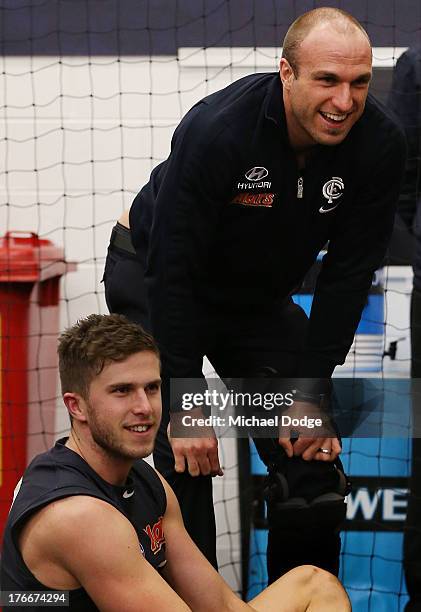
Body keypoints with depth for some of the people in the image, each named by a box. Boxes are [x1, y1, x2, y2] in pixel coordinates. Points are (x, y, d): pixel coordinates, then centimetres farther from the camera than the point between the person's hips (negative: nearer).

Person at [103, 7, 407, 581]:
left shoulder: (380, 143, -22)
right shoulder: (216, 131, -35)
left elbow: (348, 274, -13)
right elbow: (175, 273, -30)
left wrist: (313, 388, -14)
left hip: (259, 296, 5)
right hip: (153, 281, -4)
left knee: (312, 465, -2)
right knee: (187, 461, -17)